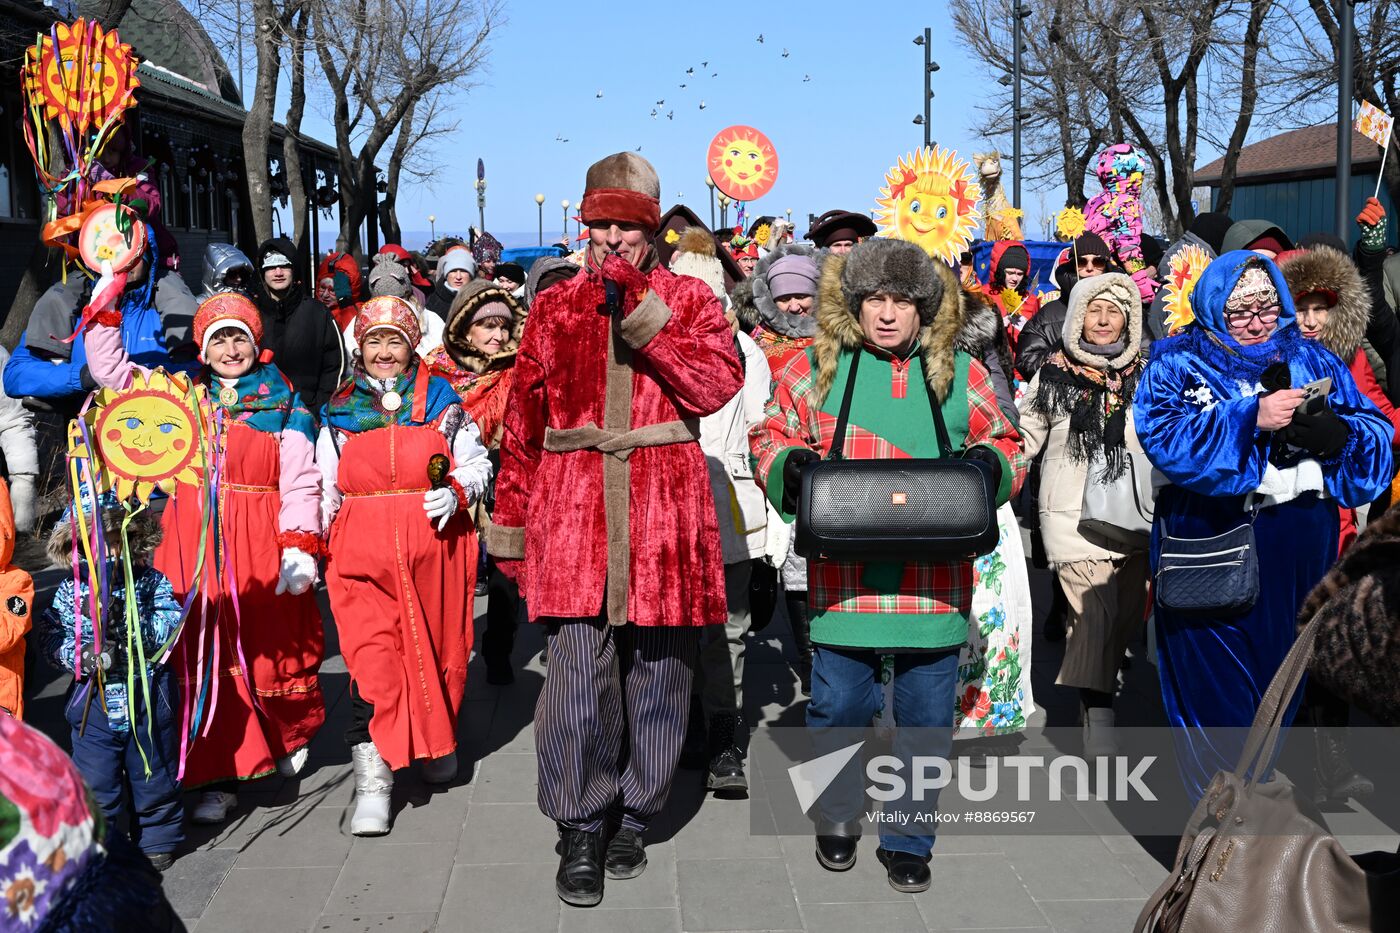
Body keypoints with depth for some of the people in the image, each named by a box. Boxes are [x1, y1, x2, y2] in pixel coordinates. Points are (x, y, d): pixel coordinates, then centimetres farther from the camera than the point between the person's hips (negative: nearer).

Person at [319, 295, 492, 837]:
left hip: (436, 544, 1)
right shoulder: (339, 410, 12)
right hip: (363, 549, 0)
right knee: (371, 654, -11)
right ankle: (372, 777, -9)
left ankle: (437, 742, 34)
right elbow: (325, 487, 15)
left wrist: (456, 492, -7)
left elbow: (477, 464, 13)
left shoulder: (443, 401, 9)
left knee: (438, 646, 9)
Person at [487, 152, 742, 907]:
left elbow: (716, 385, -9)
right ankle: (579, 831, 9)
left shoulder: (688, 298, 9)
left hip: (663, 516, 0)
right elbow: (521, 426, 12)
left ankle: (634, 817, 26)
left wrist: (642, 312, -13)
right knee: (577, 677, -7)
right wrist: (510, 527, 11)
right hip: (571, 514, 0)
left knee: (657, 675, 8)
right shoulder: (554, 308, 12)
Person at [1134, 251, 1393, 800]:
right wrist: (1251, 417, -23)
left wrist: (1336, 433, -16)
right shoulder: (1177, 363, 1)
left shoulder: (1312, 360, 11)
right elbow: (1163, 437, -17)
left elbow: (1377, 435, 5)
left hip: (1302, 554, 3)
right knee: (1217, 693, 2)